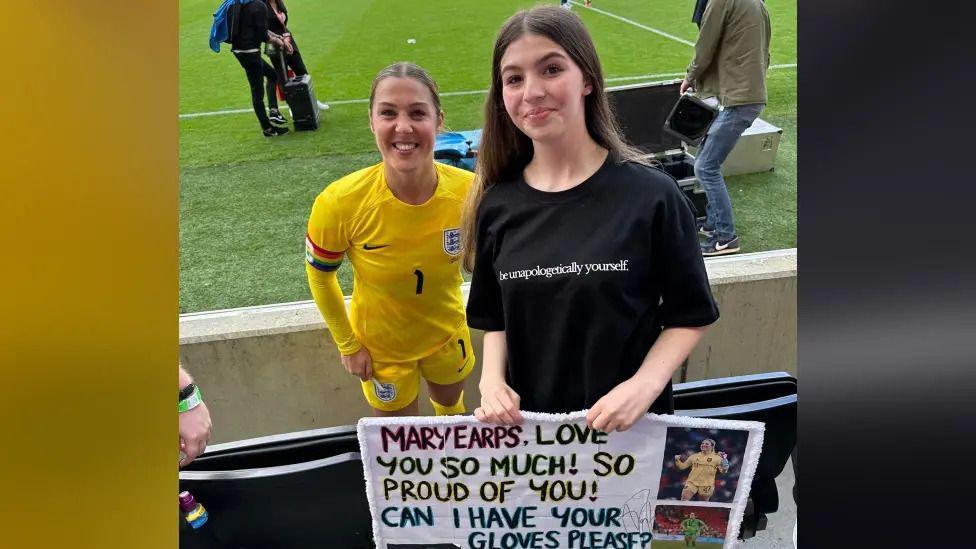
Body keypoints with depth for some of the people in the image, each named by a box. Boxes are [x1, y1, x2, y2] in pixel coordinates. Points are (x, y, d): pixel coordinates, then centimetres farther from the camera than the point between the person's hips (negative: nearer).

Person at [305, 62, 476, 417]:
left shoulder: (469, 192, -26)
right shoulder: (340, 203, -31)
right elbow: (319, 274, -10)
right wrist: (347, 344, -5)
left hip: (448, 334, 3)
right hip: (381, 346, -2)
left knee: (450, 406, 31)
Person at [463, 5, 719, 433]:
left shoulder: (652, 195, -14)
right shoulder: (497, 206, -4)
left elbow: (689, 315, -6)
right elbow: (495, 320, 6)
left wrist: (644, 386, -19)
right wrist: (492, 378, -10)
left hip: (630, 423, -2)